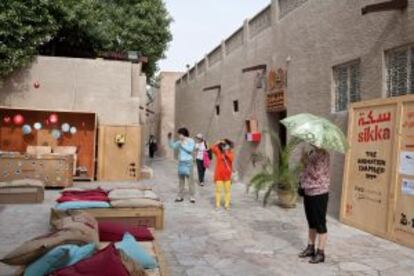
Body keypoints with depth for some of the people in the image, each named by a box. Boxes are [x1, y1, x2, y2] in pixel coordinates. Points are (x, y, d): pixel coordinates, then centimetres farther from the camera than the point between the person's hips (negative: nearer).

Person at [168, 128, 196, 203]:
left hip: (188, 162, -5)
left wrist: (183, 145, -16)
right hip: (181, 162, 5)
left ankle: (192, 197, 2)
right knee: (181, 180, 11)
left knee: (190, 180, -3)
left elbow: (190, 149, -20)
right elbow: (172, 146, 10)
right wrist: (170, 138, -2)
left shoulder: (191, 141, -6)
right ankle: (180, 196, 19)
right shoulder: (179, 142, 8)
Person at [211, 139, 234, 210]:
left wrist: (226, 153, -22)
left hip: (227, 174, 1)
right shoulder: (218, 151, -1)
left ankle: (227, 204, 14)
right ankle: (218, 204, 9)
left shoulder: (230, 153, 2)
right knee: (218, 189, 2)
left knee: (227, 190, 6)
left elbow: (231, 159, -17)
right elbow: (213, 148, -18)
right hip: (219, 174, -1)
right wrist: (218, 143, -23)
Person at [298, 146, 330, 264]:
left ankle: (320, 253, 9)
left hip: (319, 193, -9)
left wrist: (306, 162, -17)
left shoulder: (323, 154, -16)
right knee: (311, 222, 18)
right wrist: (304, 162, 4)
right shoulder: (312, 152, 9)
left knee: (320, 223, 1)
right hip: (308, 192, 9)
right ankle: (310, 247, 30)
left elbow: (317, 174, -21)